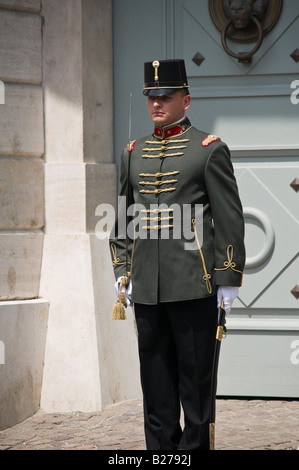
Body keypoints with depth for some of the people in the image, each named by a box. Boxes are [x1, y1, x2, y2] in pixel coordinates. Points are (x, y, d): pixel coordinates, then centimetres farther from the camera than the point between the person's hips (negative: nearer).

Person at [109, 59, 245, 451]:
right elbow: (122, 217, 19)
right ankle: (161, 448, 15)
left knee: (196, 374, 0)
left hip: (194, 283, -5)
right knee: (156, 375, 8)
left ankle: (195, 444, 8)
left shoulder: (210, 150, -2)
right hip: (147, 287, 5)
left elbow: (230, 218, -4)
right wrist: (122, 272, 11)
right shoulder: (133, 153, 13)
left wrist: (228, 279, -8)